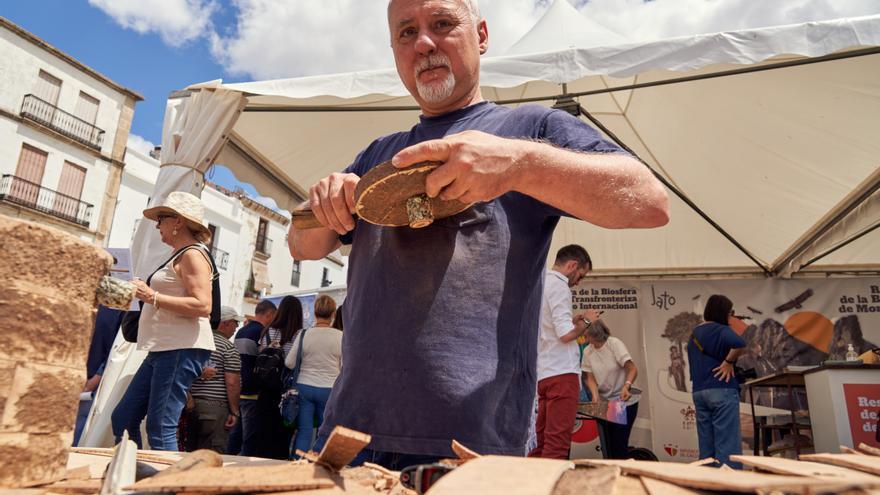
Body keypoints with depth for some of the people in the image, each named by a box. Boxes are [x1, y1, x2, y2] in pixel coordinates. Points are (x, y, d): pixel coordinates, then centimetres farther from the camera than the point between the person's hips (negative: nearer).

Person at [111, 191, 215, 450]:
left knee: (160, 428, -9)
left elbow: (203, 306, -20)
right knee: (123, 418, 12)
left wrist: (152, 296, -18)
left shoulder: (192, 254, -7)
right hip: (163, 350, 10)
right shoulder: (180, 256, 22)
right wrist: (145, 296, 16)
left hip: (183, 349, -10)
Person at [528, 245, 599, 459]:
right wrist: (586, 321, -1)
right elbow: (566, 334, -18)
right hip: (561, 372, -9)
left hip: (541, 374, 9)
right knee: (558, 442, -6)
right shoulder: (559, 286, -11)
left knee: (538, 440, 11)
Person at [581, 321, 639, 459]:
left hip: (624, 401, -4)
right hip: (604, 402, 4)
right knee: (607, 445, 6)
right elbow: (590, 377, 0)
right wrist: (595, 395, -19)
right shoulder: (588, 352, -2)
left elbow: (633, 369, -18)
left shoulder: (614, 343, -15)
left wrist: (626, 386, -37)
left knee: (619, 443, -8)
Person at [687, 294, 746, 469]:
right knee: (728, 444, -5)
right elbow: (739, 344, -29)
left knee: (706, 445, 10)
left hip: (699, 392, 7)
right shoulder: (721, 330, -8)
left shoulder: (694, 334, 17)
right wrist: (728, 362, -14)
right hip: (722, 391, -7)